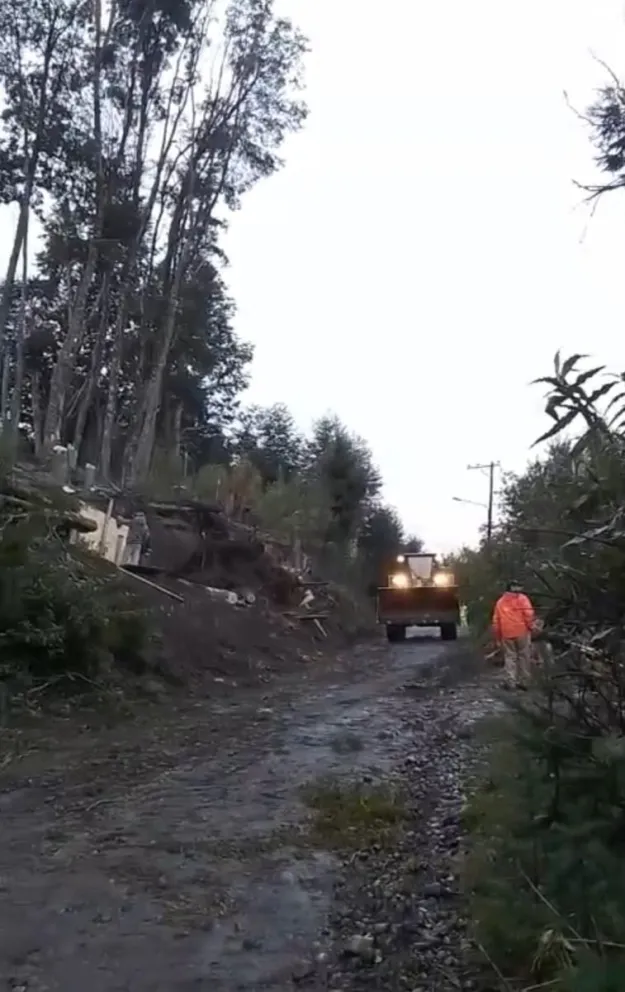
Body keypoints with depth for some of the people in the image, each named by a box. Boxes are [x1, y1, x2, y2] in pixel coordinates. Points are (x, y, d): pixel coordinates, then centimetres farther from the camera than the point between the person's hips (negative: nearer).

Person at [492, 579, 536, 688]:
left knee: (509, 657, 7)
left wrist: (497, 637, 16)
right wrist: (531, 626, 0)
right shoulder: (522, 598, 2)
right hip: (522, 632, -3)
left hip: (506, 634, 3)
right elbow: (529, 614, -12)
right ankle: (522, 681, 6)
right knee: (524, 656, 6)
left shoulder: (500, 602, 13)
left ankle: (512, 682, 3)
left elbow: (496, 621, 11)